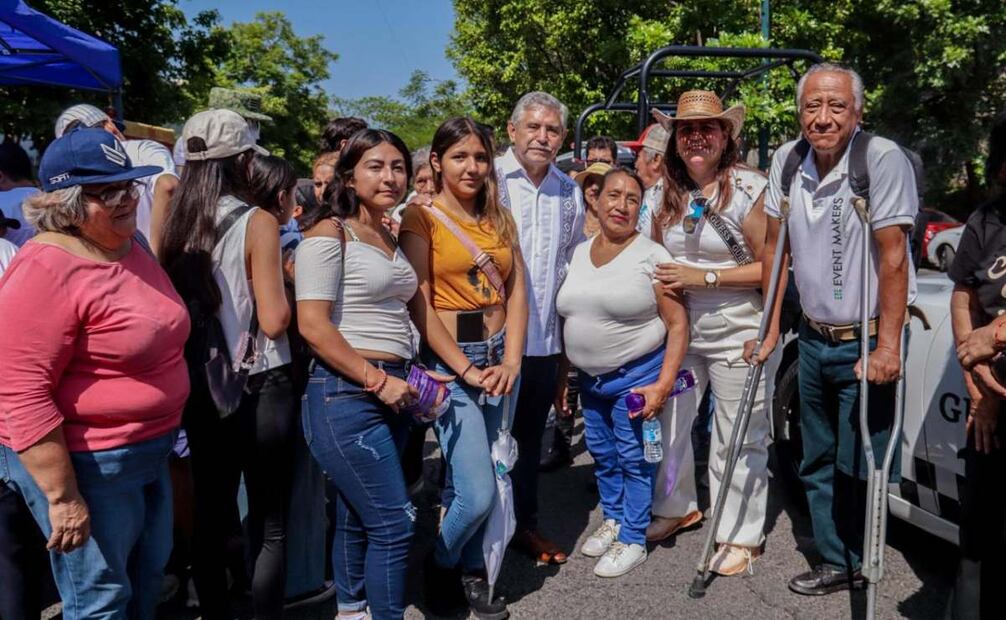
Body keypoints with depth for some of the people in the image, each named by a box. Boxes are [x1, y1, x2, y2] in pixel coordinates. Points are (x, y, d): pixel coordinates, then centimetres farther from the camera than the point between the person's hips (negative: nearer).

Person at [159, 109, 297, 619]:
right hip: (260, 389, -6)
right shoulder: (257, 221, -13)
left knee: (210, 516, 17)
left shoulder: (178, 224, 2)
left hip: (199, 391, 6)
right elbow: (274, 322, -17)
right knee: (268, 524, 7)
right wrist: (283, 278, 1)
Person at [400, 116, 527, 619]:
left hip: (500, 359, 5)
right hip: (449, 361, -5)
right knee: (478, 493, -10)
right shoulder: (420, 217, -5)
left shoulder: (500, 218, 11)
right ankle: (440, 567, 19)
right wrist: (465, 369, -13)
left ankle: (470, 572, 30)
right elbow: (420, 305, -11)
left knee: (469, 484, 9)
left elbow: (517, 294, 8)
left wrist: (510, 361, -5)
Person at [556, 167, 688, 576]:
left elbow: (677, 324, -11)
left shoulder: (651, 256, -10)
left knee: (633, 458, 2)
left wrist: (664, 383, -18)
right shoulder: (577, 254, 5)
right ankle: (613, 520, 37)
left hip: (637, 375, -5)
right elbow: (567, 318, 12)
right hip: (589, 377, 5)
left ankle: (633, 540, 18)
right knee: (602, 454, 17)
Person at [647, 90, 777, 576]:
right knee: (668, 423, 15)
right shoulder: (665, 193, 6)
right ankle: (676, 507, 38)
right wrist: (665, 282, 1)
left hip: (738, 334, -6)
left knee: (737, 440, 4)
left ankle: (741, 536, 22)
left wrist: (704, 277, -18)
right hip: (679, 329, 6)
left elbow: (772, 268, -12)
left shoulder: (750, 189, -11)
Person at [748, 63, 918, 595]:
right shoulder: (787, 160, 0)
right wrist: (770, 330, 5)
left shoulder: (882, 158, -17)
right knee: (817, 461, 14)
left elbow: (892, 257, -19)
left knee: (856, 466, 1)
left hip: (866, 341, -6)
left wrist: (887, 346, -21)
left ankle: (856, 563, 24)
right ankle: (837, 562, 31)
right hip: (814, 337, 6)